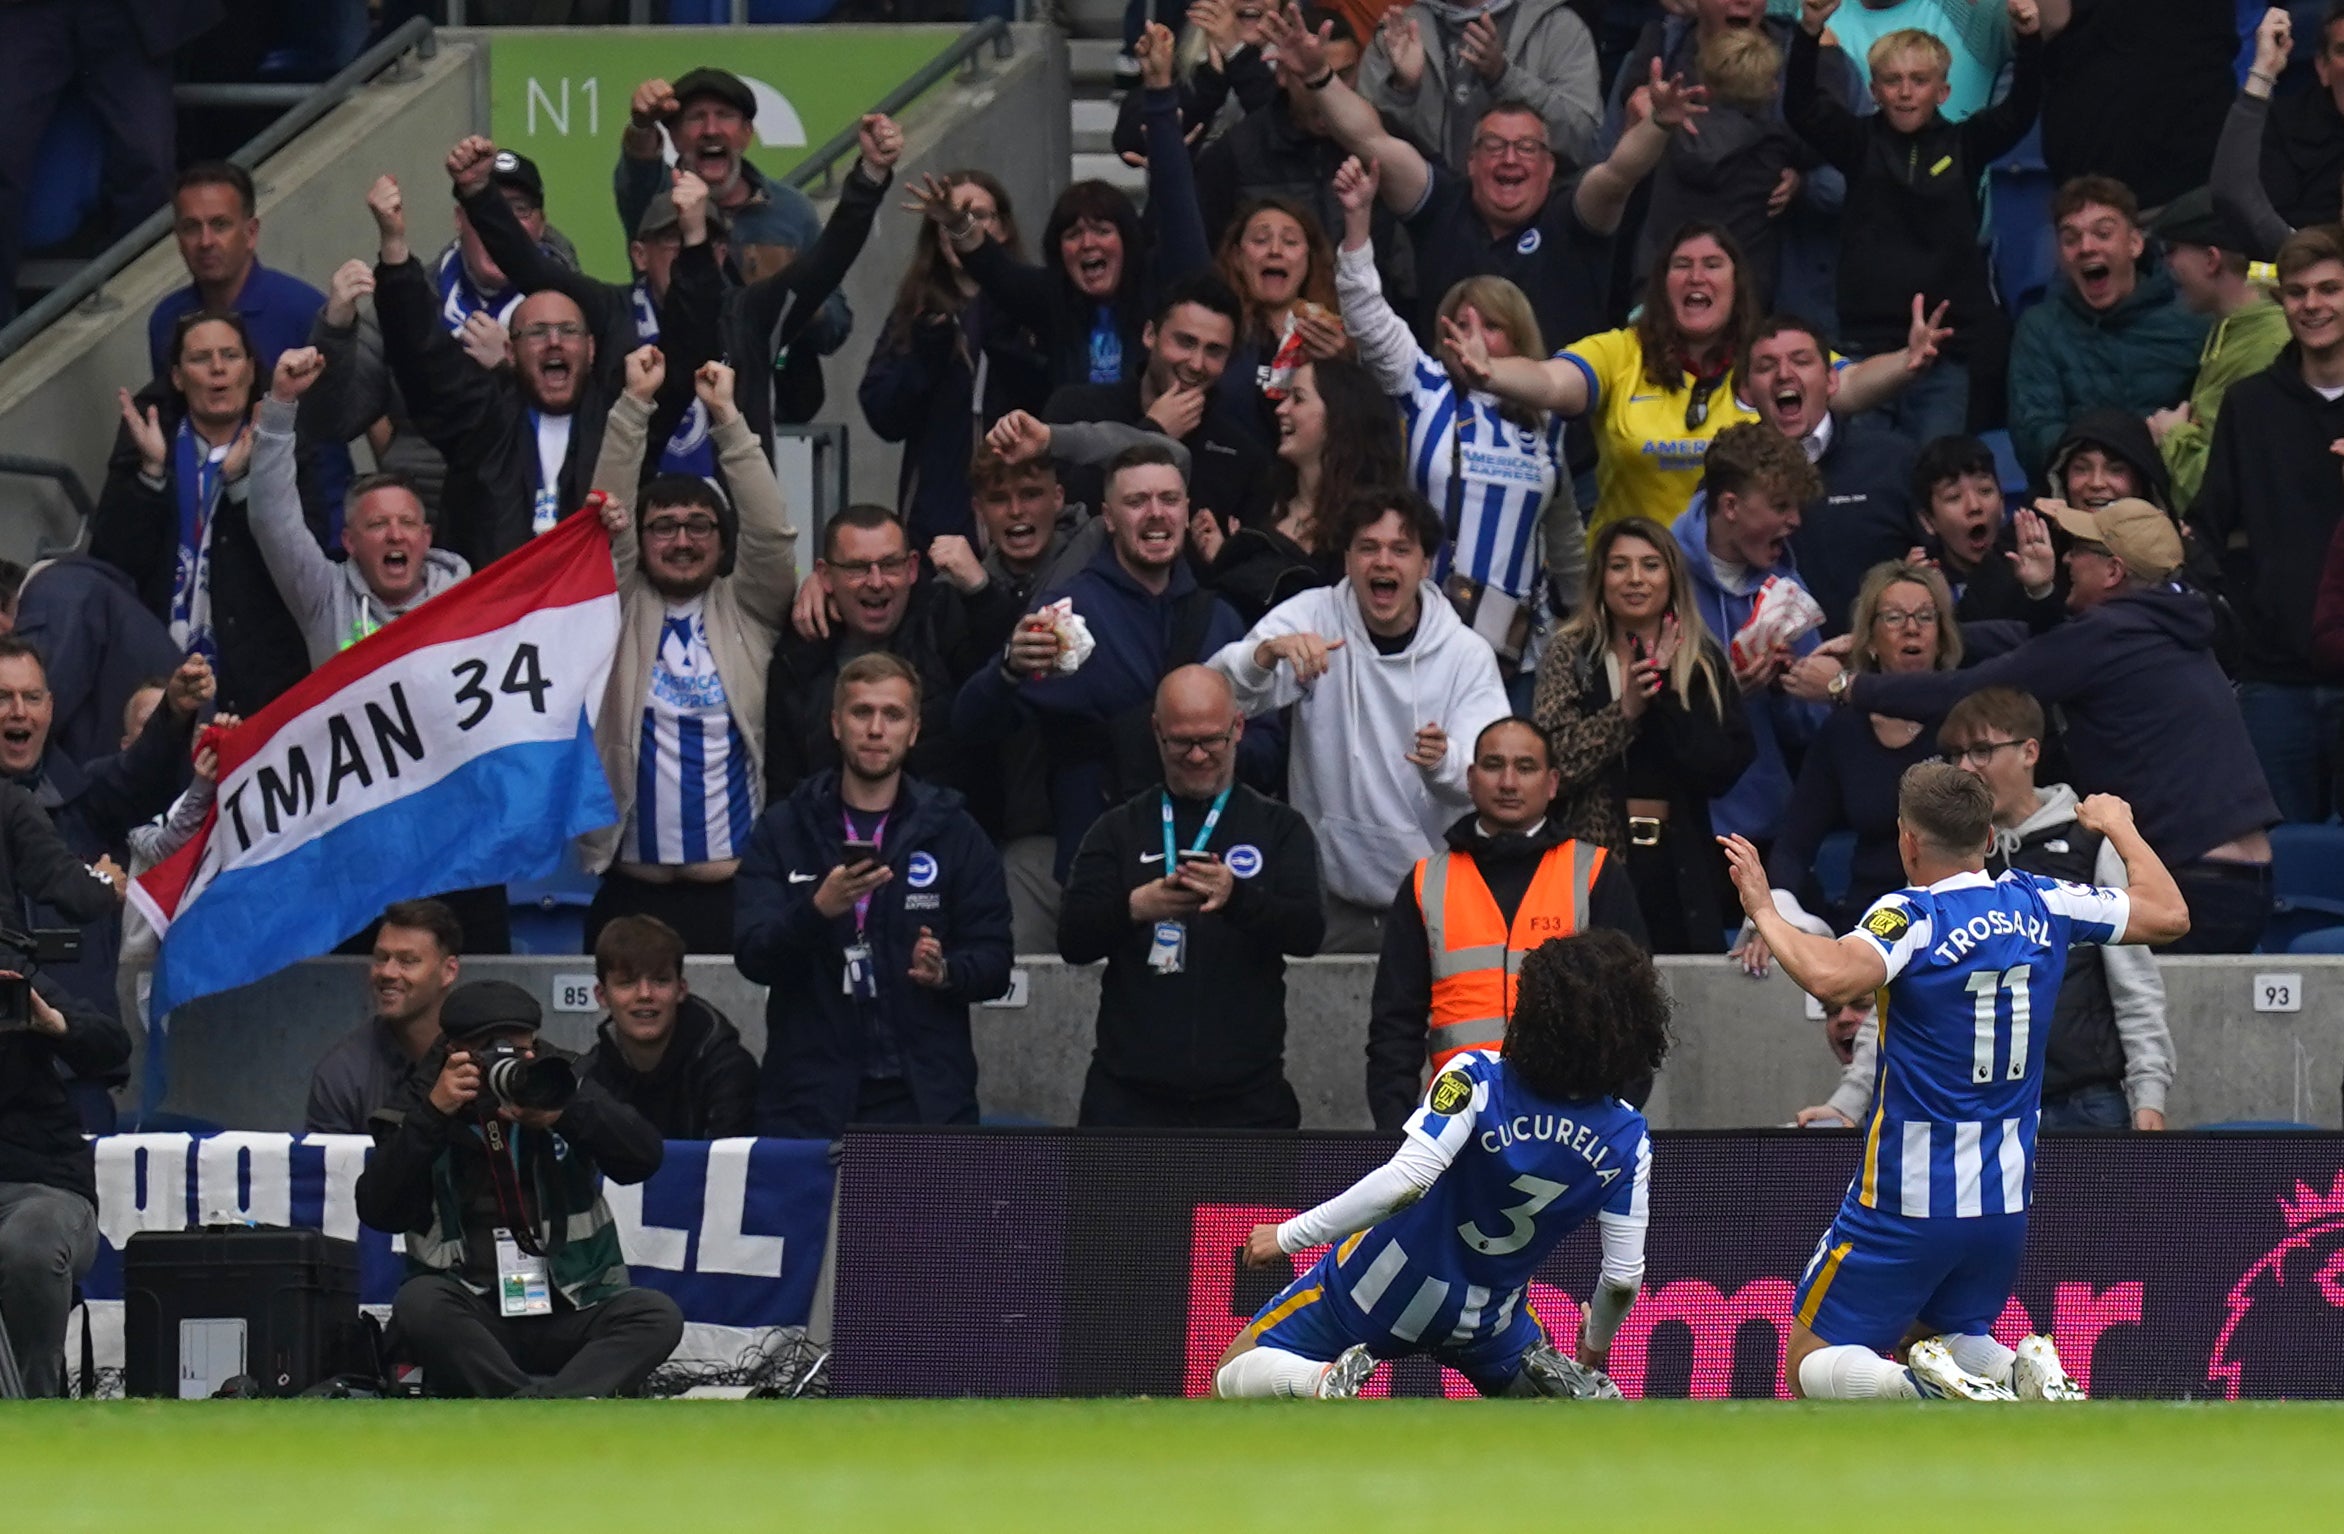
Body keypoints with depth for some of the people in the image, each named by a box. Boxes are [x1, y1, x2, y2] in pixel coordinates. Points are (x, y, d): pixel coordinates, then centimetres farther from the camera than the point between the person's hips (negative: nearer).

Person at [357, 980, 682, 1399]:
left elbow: (645, 1157, -4)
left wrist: (565, 1109, -20)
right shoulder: (417, 1112, 5)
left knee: (658, 1315, -25)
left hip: (569, 1314, 2)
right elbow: (378, 1211, -9)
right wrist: (433, 1115, -17)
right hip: (473, 1324, -1)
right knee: (418, 1304, -33)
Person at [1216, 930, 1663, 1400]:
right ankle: (1570, 1386, -5)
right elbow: (1623, 1277, -10)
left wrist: (1289, 1236, -26)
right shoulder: (1626, 1141, -14)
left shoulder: (1477, 1080, -25)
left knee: (1228, 1383, 8)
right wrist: (1595, 1352, 12)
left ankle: (1324, 1381, -22)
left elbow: (1405, 1180, -35)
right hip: (1486, 1321, 3)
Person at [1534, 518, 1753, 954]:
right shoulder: (1572, 657, 6)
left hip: (1679, 875, 2)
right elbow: (1551, 766, -7)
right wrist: (1626, 710, -15)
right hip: (1593, 866, -2)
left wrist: (1664, 694, -9)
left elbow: (1722, 770, -4)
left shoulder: (1706, 664, 9)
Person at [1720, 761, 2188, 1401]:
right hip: (2006, 1199, 6)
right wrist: (2121, 827, 30)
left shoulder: (1911, 917, -17)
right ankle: (2026, 1378, -7)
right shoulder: (2042, 905, 1)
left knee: (1810, 1366, 5)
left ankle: (1929, 1386, -25)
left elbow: (1830, 976, -37)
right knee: (1951, 1340, 27)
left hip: (1905, 1203, -6)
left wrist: (1764, 911, -22)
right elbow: (2169, 915, 14)